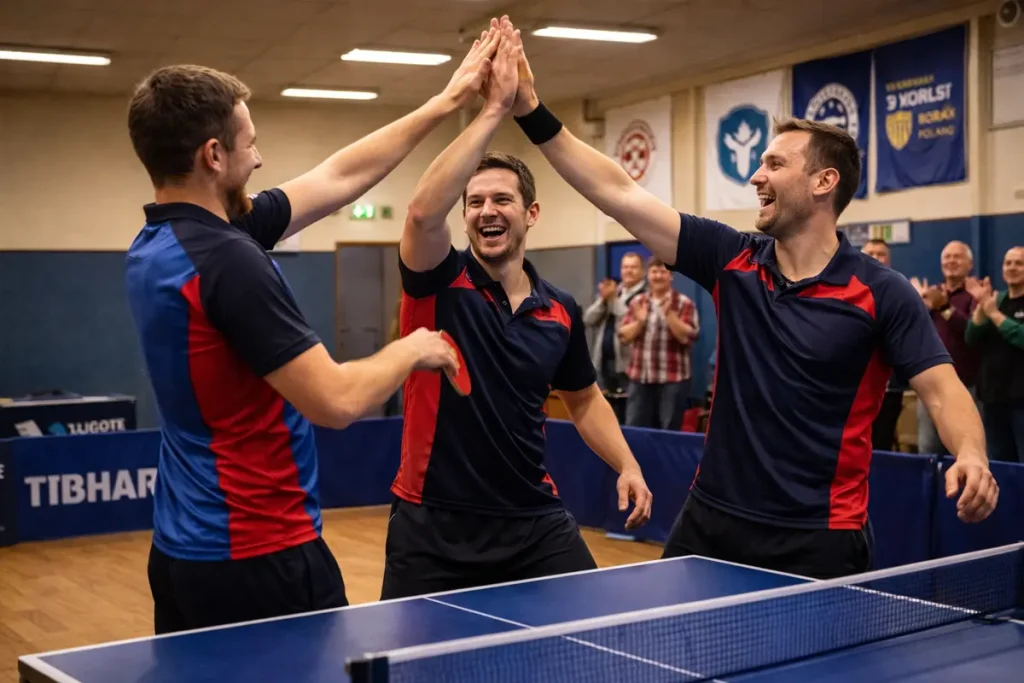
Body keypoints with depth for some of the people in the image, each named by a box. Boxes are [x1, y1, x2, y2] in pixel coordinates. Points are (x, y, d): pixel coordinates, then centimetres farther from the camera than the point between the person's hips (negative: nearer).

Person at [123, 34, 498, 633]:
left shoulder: (159, 243, 6)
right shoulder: (225, 257, -23)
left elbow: (339, 178, 11)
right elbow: (337, 401, -25)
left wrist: (447, 102, 14)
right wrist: (410, 351, -5)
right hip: (259, 557, -9)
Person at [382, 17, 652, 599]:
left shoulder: (562, 311, 3)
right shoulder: (439, 283, -9)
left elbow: (584, 399, 19)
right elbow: (422, 212, -32)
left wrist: (627, 465, 3)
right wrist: (495, 109, -32)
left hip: (534, 521, 3)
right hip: (433, 525, -3)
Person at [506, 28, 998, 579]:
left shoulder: (881, 294, -8)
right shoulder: (732, 260, 2)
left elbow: (942, 389, -11)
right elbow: (618, 194, 0)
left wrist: (971, 456, -32)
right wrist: (533, 112, -4)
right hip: (710, 521, 4)